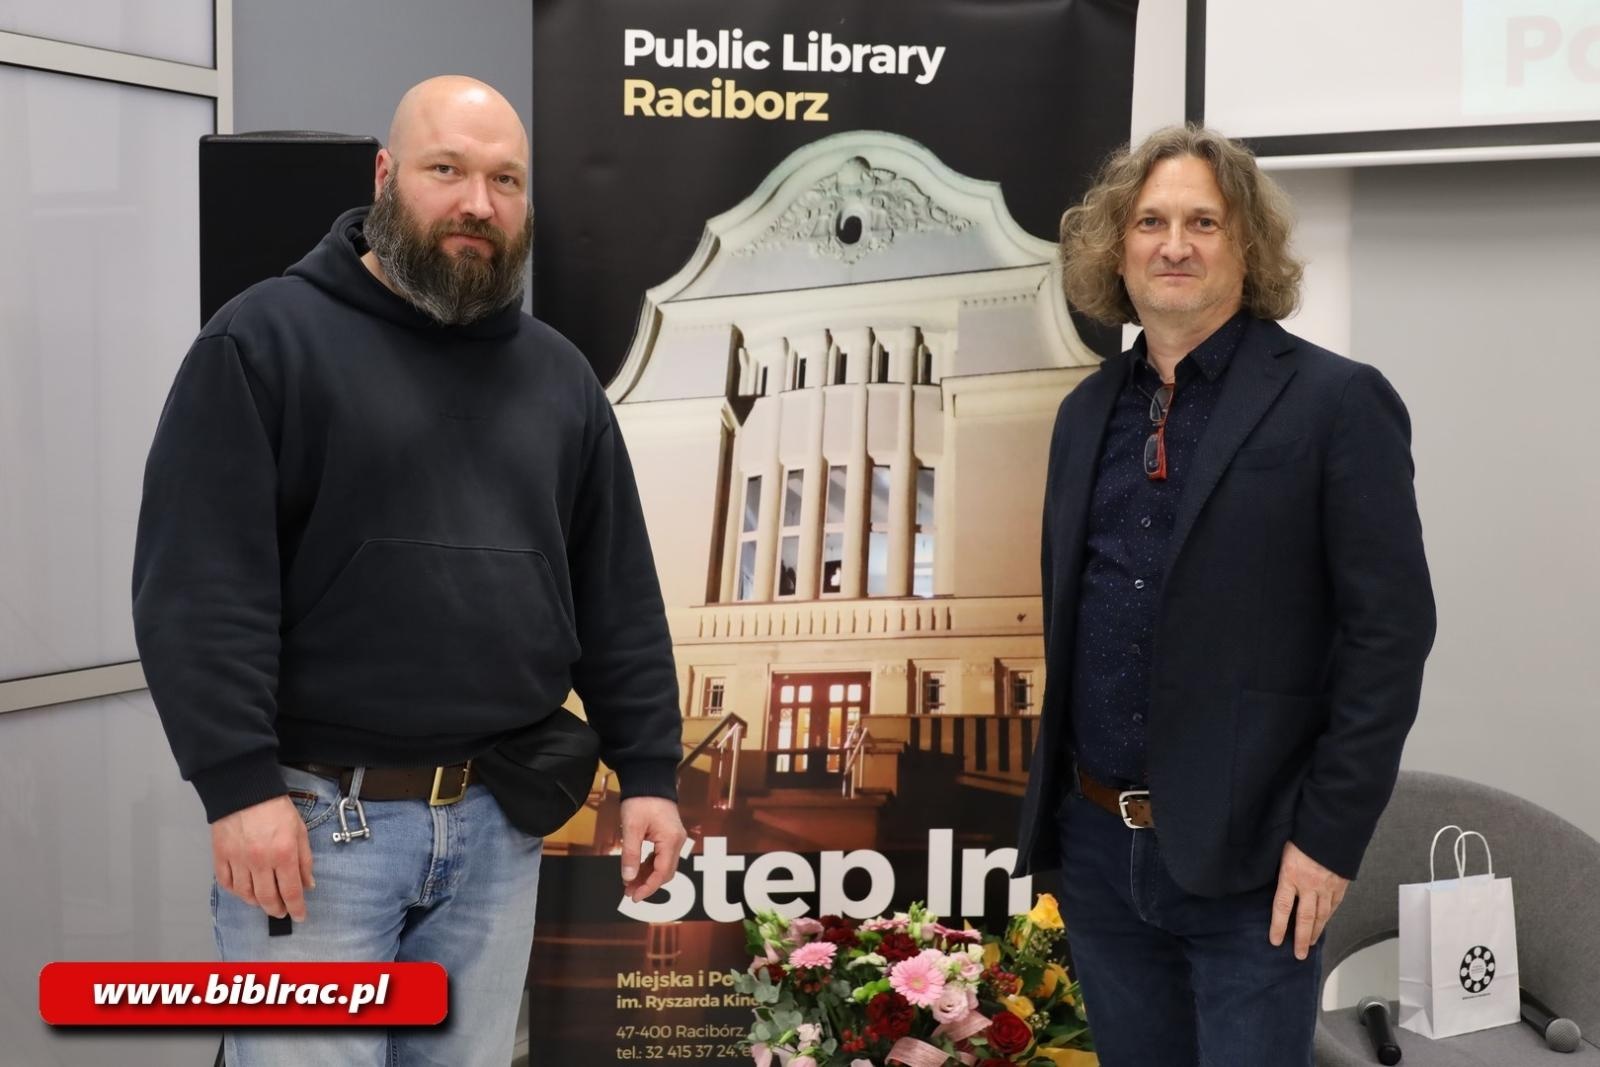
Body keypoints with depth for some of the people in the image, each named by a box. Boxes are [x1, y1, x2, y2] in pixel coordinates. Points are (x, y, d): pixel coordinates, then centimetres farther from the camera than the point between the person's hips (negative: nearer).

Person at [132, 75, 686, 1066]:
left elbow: (618, 594, 12)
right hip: (315, 815, -4)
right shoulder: (266, 337, -5)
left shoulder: (559, 373, 11)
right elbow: (198, 582, -12)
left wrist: (649, 770, 7)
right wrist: (239, 782, -18)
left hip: (500, 821, 5)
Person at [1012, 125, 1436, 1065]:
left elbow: (1391, 632, -11)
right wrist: (1056, 809, 13)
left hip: (1245, 858, -5)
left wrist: (1330, 837, -14)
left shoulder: (1336, 403, -8)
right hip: (1095, 845, 6)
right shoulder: (1088, 412, 9)